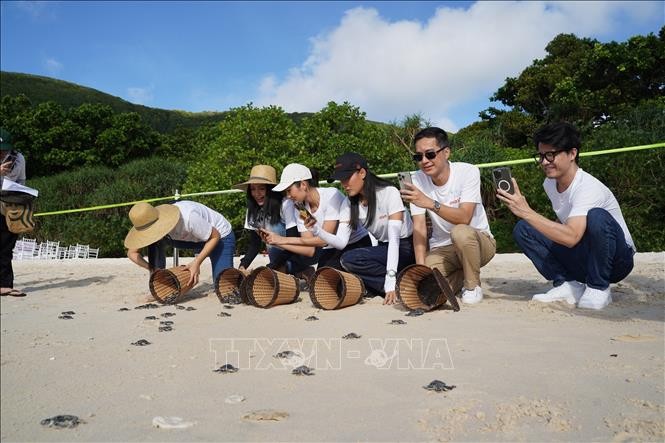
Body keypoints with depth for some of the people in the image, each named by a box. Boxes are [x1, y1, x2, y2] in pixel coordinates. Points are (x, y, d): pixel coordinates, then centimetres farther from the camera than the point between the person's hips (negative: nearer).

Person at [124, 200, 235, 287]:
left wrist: (197, 262, -32)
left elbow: (215, 236, -26)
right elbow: (132, 253, -12)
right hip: (193, 238, 6)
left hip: (221, 236, -5)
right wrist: (152, 268, -29)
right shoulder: (150, 223, -20)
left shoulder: (188, 217, -39)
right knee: (154, 242, -17)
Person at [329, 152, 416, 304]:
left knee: (349, 259, -26)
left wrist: (390, 282, -33)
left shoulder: (389, 192, -18)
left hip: (405, 249, -7)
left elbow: (394, 238, -26)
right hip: (383, 249, 7)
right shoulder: (352, 203, 1)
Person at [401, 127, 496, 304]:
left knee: (461, 232, -37)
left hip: (478, 240, -3)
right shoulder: (417, 180, -9)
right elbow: (419, 227, -13)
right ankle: (462, 275, 10)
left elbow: (464, 218, -30)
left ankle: (472, 285, -9)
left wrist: (431, 203, -44)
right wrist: (421, 267, -24)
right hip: (442, 248, 3)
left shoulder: (468, 172, -17)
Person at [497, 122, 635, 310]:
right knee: (522, 229, -7)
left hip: (616, 260, -6)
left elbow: (571, 237, -41)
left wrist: (526, 212, -45)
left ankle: (598, 289, -15)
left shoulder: (588, 188, -26)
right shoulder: (549, 183, -2)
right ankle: (568, 285, -6)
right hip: (580, 259, 7)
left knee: (596, 216, -36)